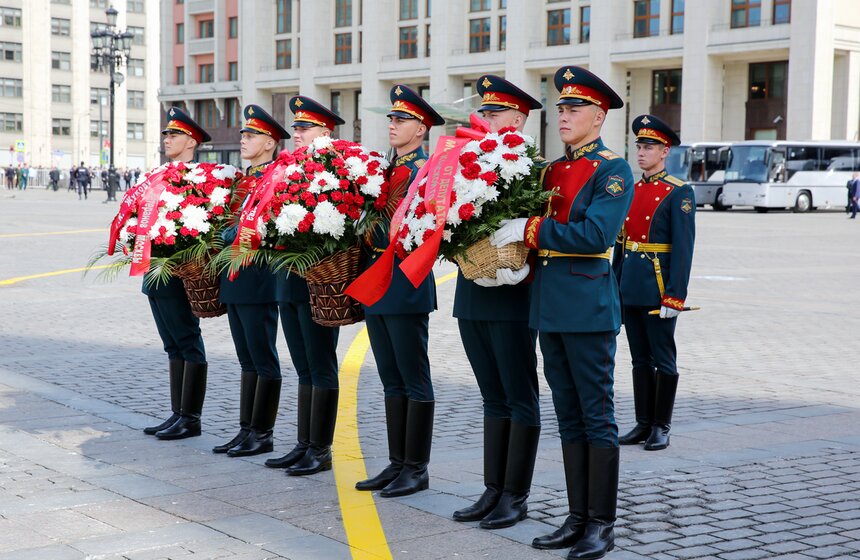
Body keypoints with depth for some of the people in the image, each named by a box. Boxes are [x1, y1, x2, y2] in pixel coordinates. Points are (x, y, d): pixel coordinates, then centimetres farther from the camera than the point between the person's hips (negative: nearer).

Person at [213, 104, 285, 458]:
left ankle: (263, 435, 5)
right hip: (235, 279, 9)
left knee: (263, 360, -1)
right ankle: (246, 430, 19)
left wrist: (227, 236, -13)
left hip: (259, 279, -9)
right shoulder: (244, 178, 17)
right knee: (247, 360, 13)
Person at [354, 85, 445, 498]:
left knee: (414, 380, -1)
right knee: (392, 381, 13)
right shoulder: (383, 170, 16)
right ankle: (397, 464, 20)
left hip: (406, 282, -8)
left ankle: (416, 470, 6)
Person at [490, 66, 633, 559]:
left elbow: (595, 234, -20)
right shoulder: (552, 170, 16)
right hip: (549, 308, 7)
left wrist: (531, 230, -19)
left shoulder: (614, 171, -7)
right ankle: (578, 518, 20)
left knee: (597, 417, -1)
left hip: (589, 306, -7)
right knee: (569, 418, 12)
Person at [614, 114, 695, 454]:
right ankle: (643, 423, 19)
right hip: (630, 288, 6)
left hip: (658, 288, -6)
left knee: (663, 359, 2)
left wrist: (675, 296, -18)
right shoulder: (630, 191, 13)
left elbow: (683, 248, -12)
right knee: (640, 359, 12)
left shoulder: (678, 193, -7)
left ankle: (662, 426, 11)